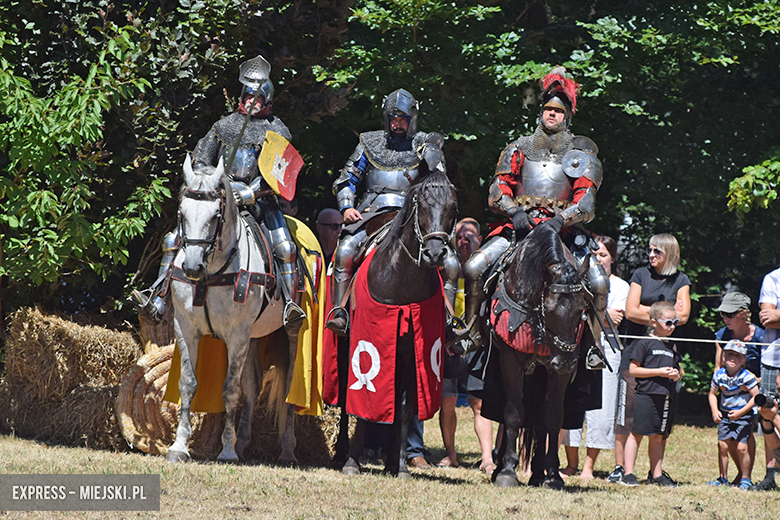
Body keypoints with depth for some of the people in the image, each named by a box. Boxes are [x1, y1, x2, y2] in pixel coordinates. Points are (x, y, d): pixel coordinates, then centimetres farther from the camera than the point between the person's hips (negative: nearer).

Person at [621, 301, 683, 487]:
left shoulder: (672, 346, 17)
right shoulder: (644, 343, -3)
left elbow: (678, 368, 27)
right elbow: (633, 370, -7)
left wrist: (677, 374, 2)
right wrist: (659, 372, -12)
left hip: (667, 397, 6)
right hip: (647, 394, -6)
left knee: (658, 436, 9)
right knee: (637, 434, -4)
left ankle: (657, 474, 14)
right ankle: (628, 473, -3)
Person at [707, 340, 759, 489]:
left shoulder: (746, 376, -14)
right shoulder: (719, 375, -1)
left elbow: (756, 396, -12)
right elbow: (712, 394, 12)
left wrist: (741, 412, -18)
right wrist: (715, 411, -3)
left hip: (743, 416, -4)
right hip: (725, 415, 4)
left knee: (741, 447, -8)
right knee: (722, 445, 2)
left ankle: (745, 479, 7)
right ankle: (723, 478, 15)